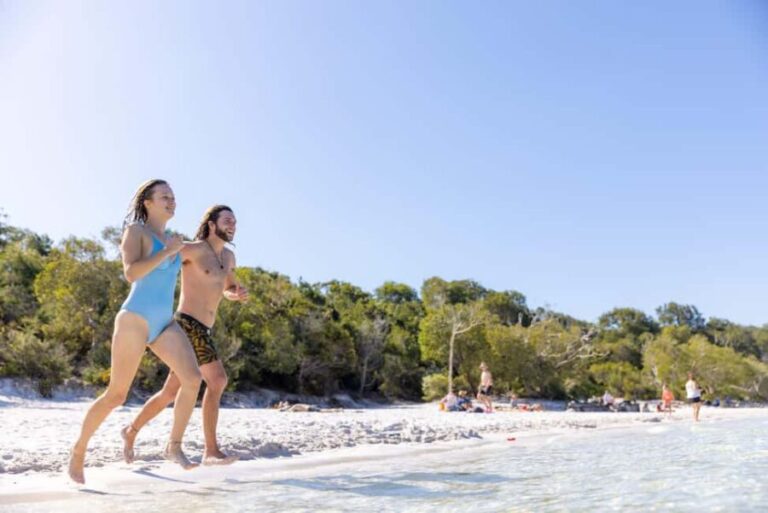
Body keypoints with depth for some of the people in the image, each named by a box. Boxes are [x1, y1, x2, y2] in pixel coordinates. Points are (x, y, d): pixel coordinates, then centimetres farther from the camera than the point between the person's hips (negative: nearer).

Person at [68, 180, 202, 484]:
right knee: (116, 395, -2)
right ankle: (78, 451, 20)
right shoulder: (135, 230, -3)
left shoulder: (170, 239, 17)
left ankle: (174, 446, -3)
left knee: (193, 378, -14)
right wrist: (167, 252, -15)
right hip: (135, 319, -6)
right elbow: (131, 273, -18)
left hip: (163, 324, 6)